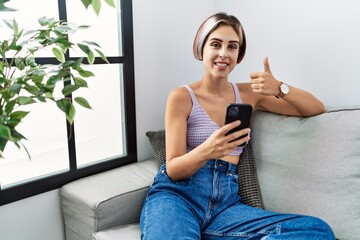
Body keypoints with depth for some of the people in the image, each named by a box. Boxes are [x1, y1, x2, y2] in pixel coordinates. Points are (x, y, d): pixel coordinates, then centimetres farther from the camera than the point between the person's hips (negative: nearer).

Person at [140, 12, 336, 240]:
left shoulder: (249, 93, 13)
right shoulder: (181, 97, 0)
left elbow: (317, 109, 13)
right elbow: (173, 170, -5)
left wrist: (279, 88, -7)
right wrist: (205, 151, -27)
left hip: (225, 200, 6)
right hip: (177, 194, -6)